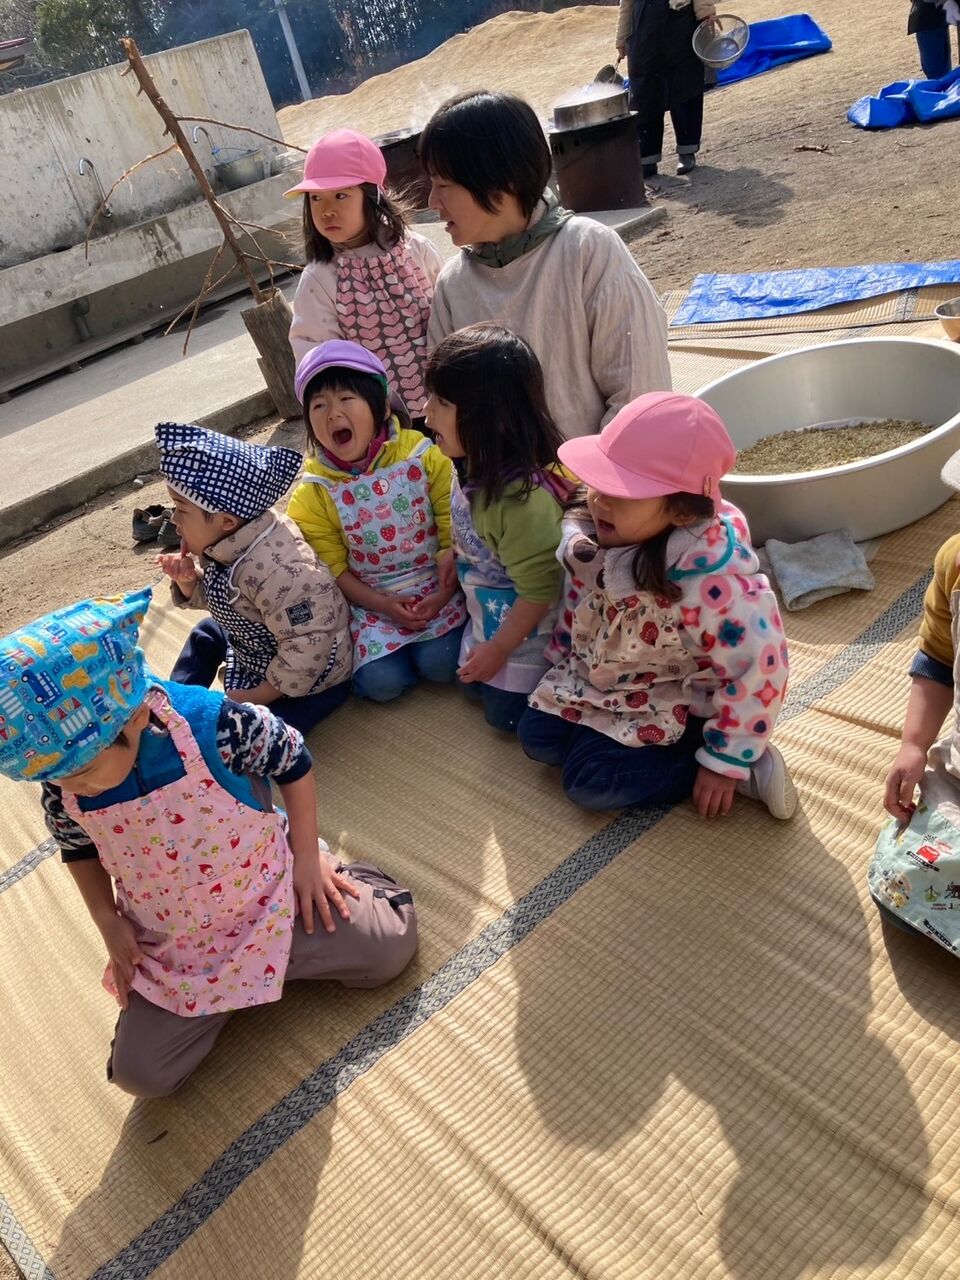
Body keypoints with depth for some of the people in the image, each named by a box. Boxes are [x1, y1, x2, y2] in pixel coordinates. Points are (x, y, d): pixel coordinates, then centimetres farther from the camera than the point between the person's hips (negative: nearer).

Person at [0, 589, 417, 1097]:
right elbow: (78, 847, 7)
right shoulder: (61, 789, -18)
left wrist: (307, 858, -8)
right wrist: (108, 922, 1)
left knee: (388, 947, -10)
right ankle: (228, 985, 21)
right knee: (141, 1074, -3)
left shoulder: (213, 723, -31)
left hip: (269, 898, -3)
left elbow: (294, 761, -13)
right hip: (168, 948, 3)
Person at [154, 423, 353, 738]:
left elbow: (308, 644, -35)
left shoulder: (270, 568, -37)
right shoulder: (221, 545, -9)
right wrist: (187, 580, -13)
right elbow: (210, 596, 11)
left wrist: (258, 696, -25)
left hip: (308, 675, -10)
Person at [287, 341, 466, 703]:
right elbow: (334, 567, -5)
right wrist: (384, 605, -16)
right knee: (382, 683, -15)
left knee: (441, 664, -20)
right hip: (371, 599, 1)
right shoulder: (315, 490, -9)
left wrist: (442, 596, -19)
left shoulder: (423, 457, -12)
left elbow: (454, 534, -9)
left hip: (435, 585, 0)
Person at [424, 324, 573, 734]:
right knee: (473, 685, 25)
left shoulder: (525, 498, -39)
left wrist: (499, 648, -18)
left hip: (525, 631, -8)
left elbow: (539, 589, -28)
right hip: (488, 616, 9)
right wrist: (456, 554, 3)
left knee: (505, 714, 9)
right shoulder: (479, 468, -13)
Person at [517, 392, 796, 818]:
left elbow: (758, 670, -31)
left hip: (675, 697, -6)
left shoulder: (710, 575, -37)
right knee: (536, 735, -1)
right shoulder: (599, 530, -17)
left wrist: (725, 761, -23)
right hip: (601, 673, 7)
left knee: (590, 780, -16)